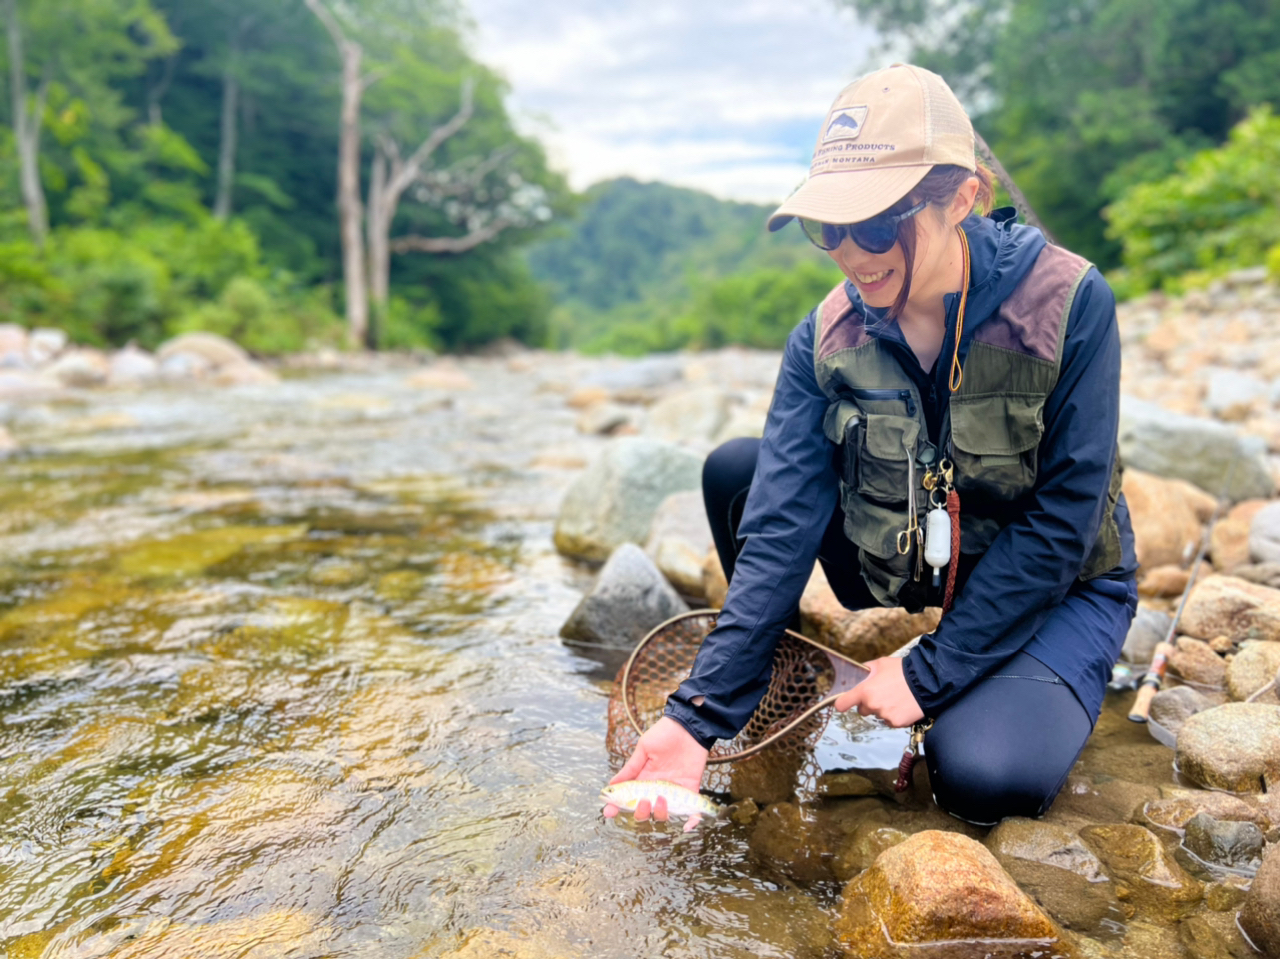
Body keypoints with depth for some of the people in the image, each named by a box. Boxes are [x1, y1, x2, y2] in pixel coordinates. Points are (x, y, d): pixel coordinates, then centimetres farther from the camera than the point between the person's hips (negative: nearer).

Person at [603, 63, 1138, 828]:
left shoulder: (1070, 303, -23)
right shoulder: (825, 337, -14)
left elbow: (1062, 519, -21)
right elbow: (781, 523, -20)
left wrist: (930, 674, -21)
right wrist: (701, 714, -28)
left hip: (1057, 587, -3)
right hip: (906, 578, 4)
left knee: (985, 777, -30)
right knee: (734, 470, -13)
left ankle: (1039, 694, 6)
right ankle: (785, 689, 6)